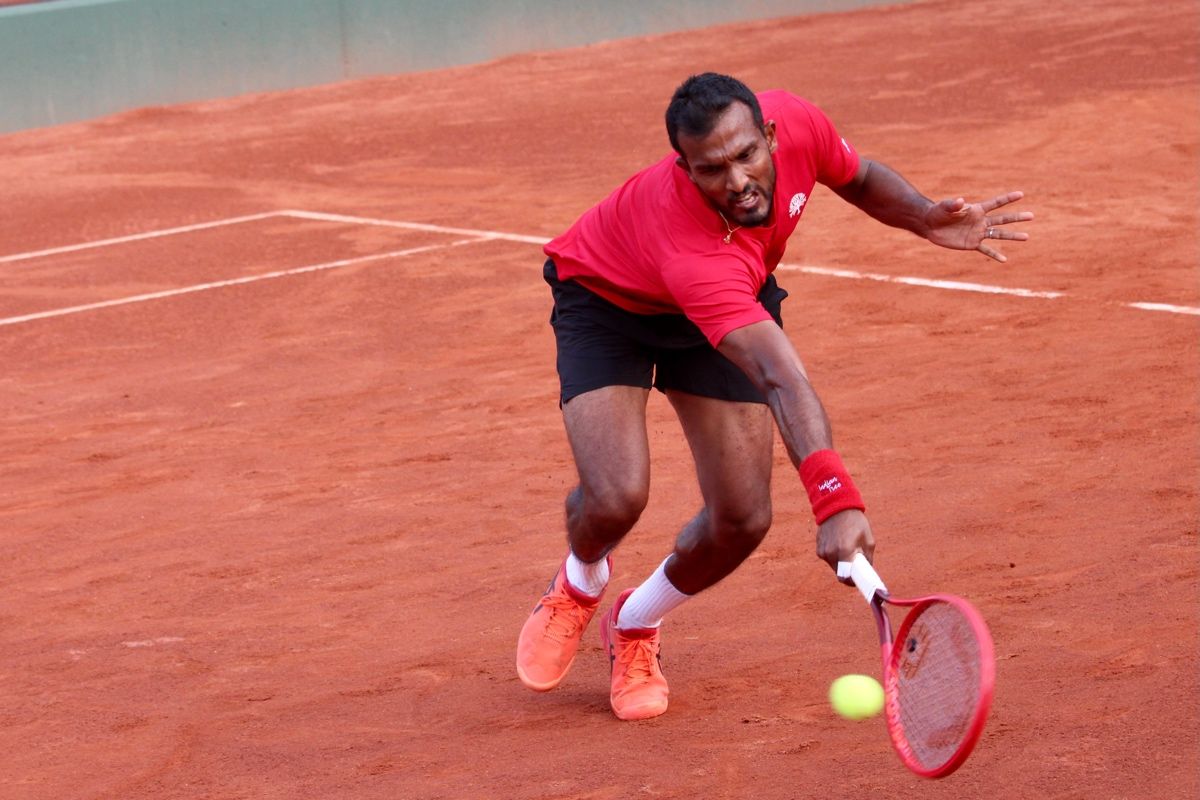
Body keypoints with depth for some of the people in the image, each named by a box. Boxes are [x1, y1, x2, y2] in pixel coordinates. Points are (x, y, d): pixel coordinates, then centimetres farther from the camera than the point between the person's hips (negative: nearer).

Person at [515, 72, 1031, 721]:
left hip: (731, 305, 5)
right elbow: (781, 381, -55)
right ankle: (580, 584, 16)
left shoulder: (796, 125, -29)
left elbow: (860, 180, -2)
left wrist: (927, 220, -21)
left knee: (743, 519, -9)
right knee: (616, 499, -25)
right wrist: (834, 498, -66)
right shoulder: (694, 250, -46)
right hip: (606, 302, -5)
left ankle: (635, 626, 23)